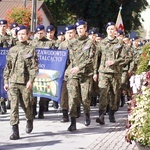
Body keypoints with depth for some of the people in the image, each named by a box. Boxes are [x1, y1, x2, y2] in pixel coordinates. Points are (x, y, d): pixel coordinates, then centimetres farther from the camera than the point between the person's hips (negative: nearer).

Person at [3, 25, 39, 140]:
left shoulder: (31, 50, 2)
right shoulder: (12, 50, 12)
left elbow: (34, 67, -5)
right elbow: (7, 67, 15)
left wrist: (31, 80, -15)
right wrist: (6, 81, 9)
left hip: (25, 83, -2)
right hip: (13, 82, 2)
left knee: (26, 105, 6)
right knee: (14, 106, -6)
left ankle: (30, 121, 38)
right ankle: (15, 131, -6)